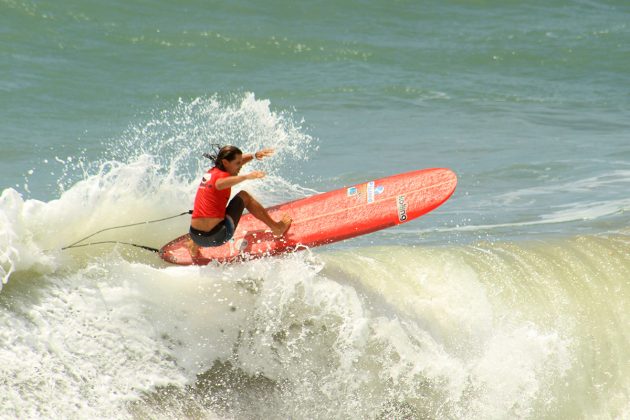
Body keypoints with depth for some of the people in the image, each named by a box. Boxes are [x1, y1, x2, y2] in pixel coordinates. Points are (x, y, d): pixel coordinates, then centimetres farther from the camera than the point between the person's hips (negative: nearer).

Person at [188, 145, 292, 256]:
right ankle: (276, 227, 16)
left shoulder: (211, 172, 13)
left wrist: (254, 155, 19)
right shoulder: (221, 175, -11)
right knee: (243, 196, 12)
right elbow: (220, 184, -39)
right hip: (217, 238, -8)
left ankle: (194, 246, 41)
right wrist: (246, 176, -46)